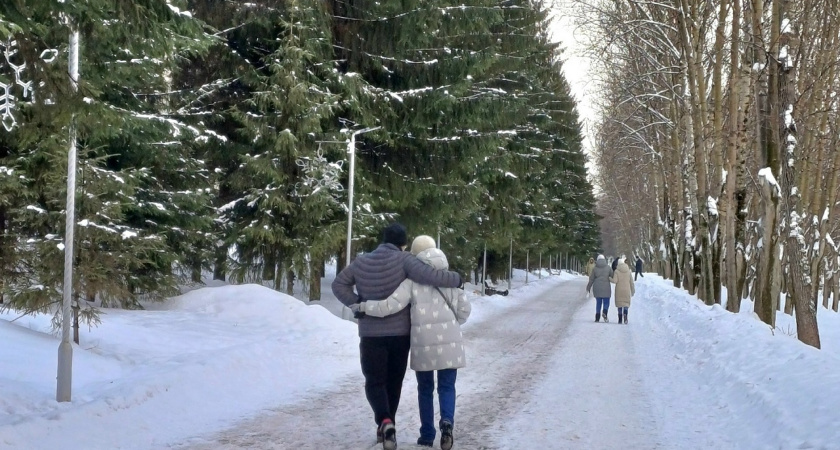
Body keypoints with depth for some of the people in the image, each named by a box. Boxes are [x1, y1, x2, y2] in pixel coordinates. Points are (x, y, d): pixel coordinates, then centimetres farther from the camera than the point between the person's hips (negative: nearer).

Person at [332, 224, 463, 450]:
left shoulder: (361, 262, 1)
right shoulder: (403, 260, -11)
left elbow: (338, 285, 5)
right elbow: (429, 275, -22)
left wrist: (355, 303, 1)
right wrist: (456, 279, -9)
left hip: (371, 334, 1)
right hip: (400, 332, -1)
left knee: (374, 381, 5)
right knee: (393, 381, 15)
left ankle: (384, 422, -20)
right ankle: (386, 427, 21)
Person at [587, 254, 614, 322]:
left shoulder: (595, 269, 0)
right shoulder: (608, 268, -1)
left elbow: (591, 280, 3)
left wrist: (588, 288, 13)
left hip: (597, 288, 1)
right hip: (606, 288, -1)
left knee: (598, 303, 11)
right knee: (606, 303, 4)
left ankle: (597, 317, 5)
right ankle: (604, 312, -24)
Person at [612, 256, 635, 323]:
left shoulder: (616, 271, -5)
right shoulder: (629, 271, 3)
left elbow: (615, 281, -13)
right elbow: (631, 282, 4)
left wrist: (609, 279, 8)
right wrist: (633, 291, 12)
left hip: (619, 290, -1)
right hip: (627, 290, 1)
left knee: (619, 304, 9)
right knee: (626, 303, 7)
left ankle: (620, 319, 7)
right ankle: (625, 314, -23)